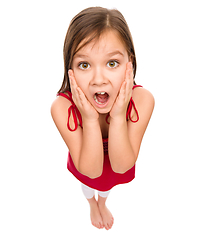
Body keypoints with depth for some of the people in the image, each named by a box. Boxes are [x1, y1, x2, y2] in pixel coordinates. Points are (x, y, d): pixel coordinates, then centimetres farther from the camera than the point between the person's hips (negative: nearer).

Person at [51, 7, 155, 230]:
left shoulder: (142, 100, -38)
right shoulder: (62, 108, -40)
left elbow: (120, 166, -32)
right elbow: (92, 170, -34)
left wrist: (118, 117, -47)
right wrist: (90, 119, -48)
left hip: (119, 163, 1)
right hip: (87, 164, -1)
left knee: (108, 185, 36)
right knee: (88, 186, 34)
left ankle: (102, 203, 75)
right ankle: (93, 205, 74)